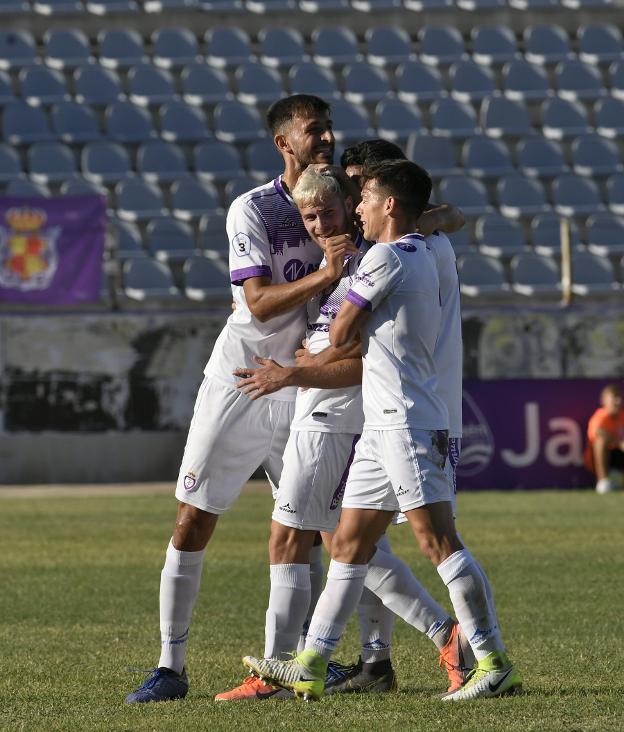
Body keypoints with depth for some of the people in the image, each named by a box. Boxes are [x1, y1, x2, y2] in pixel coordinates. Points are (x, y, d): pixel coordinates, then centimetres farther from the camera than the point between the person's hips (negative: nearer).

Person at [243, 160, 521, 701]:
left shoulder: (387, 257, -10)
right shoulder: (424, 258, 19)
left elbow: (340, 334, -7)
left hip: (409, 422, -10)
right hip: (385, 424, 10)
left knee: (438, 540, -12)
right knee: (349, 545, 11)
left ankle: (495, 665, -13)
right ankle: (310, 667, 14)